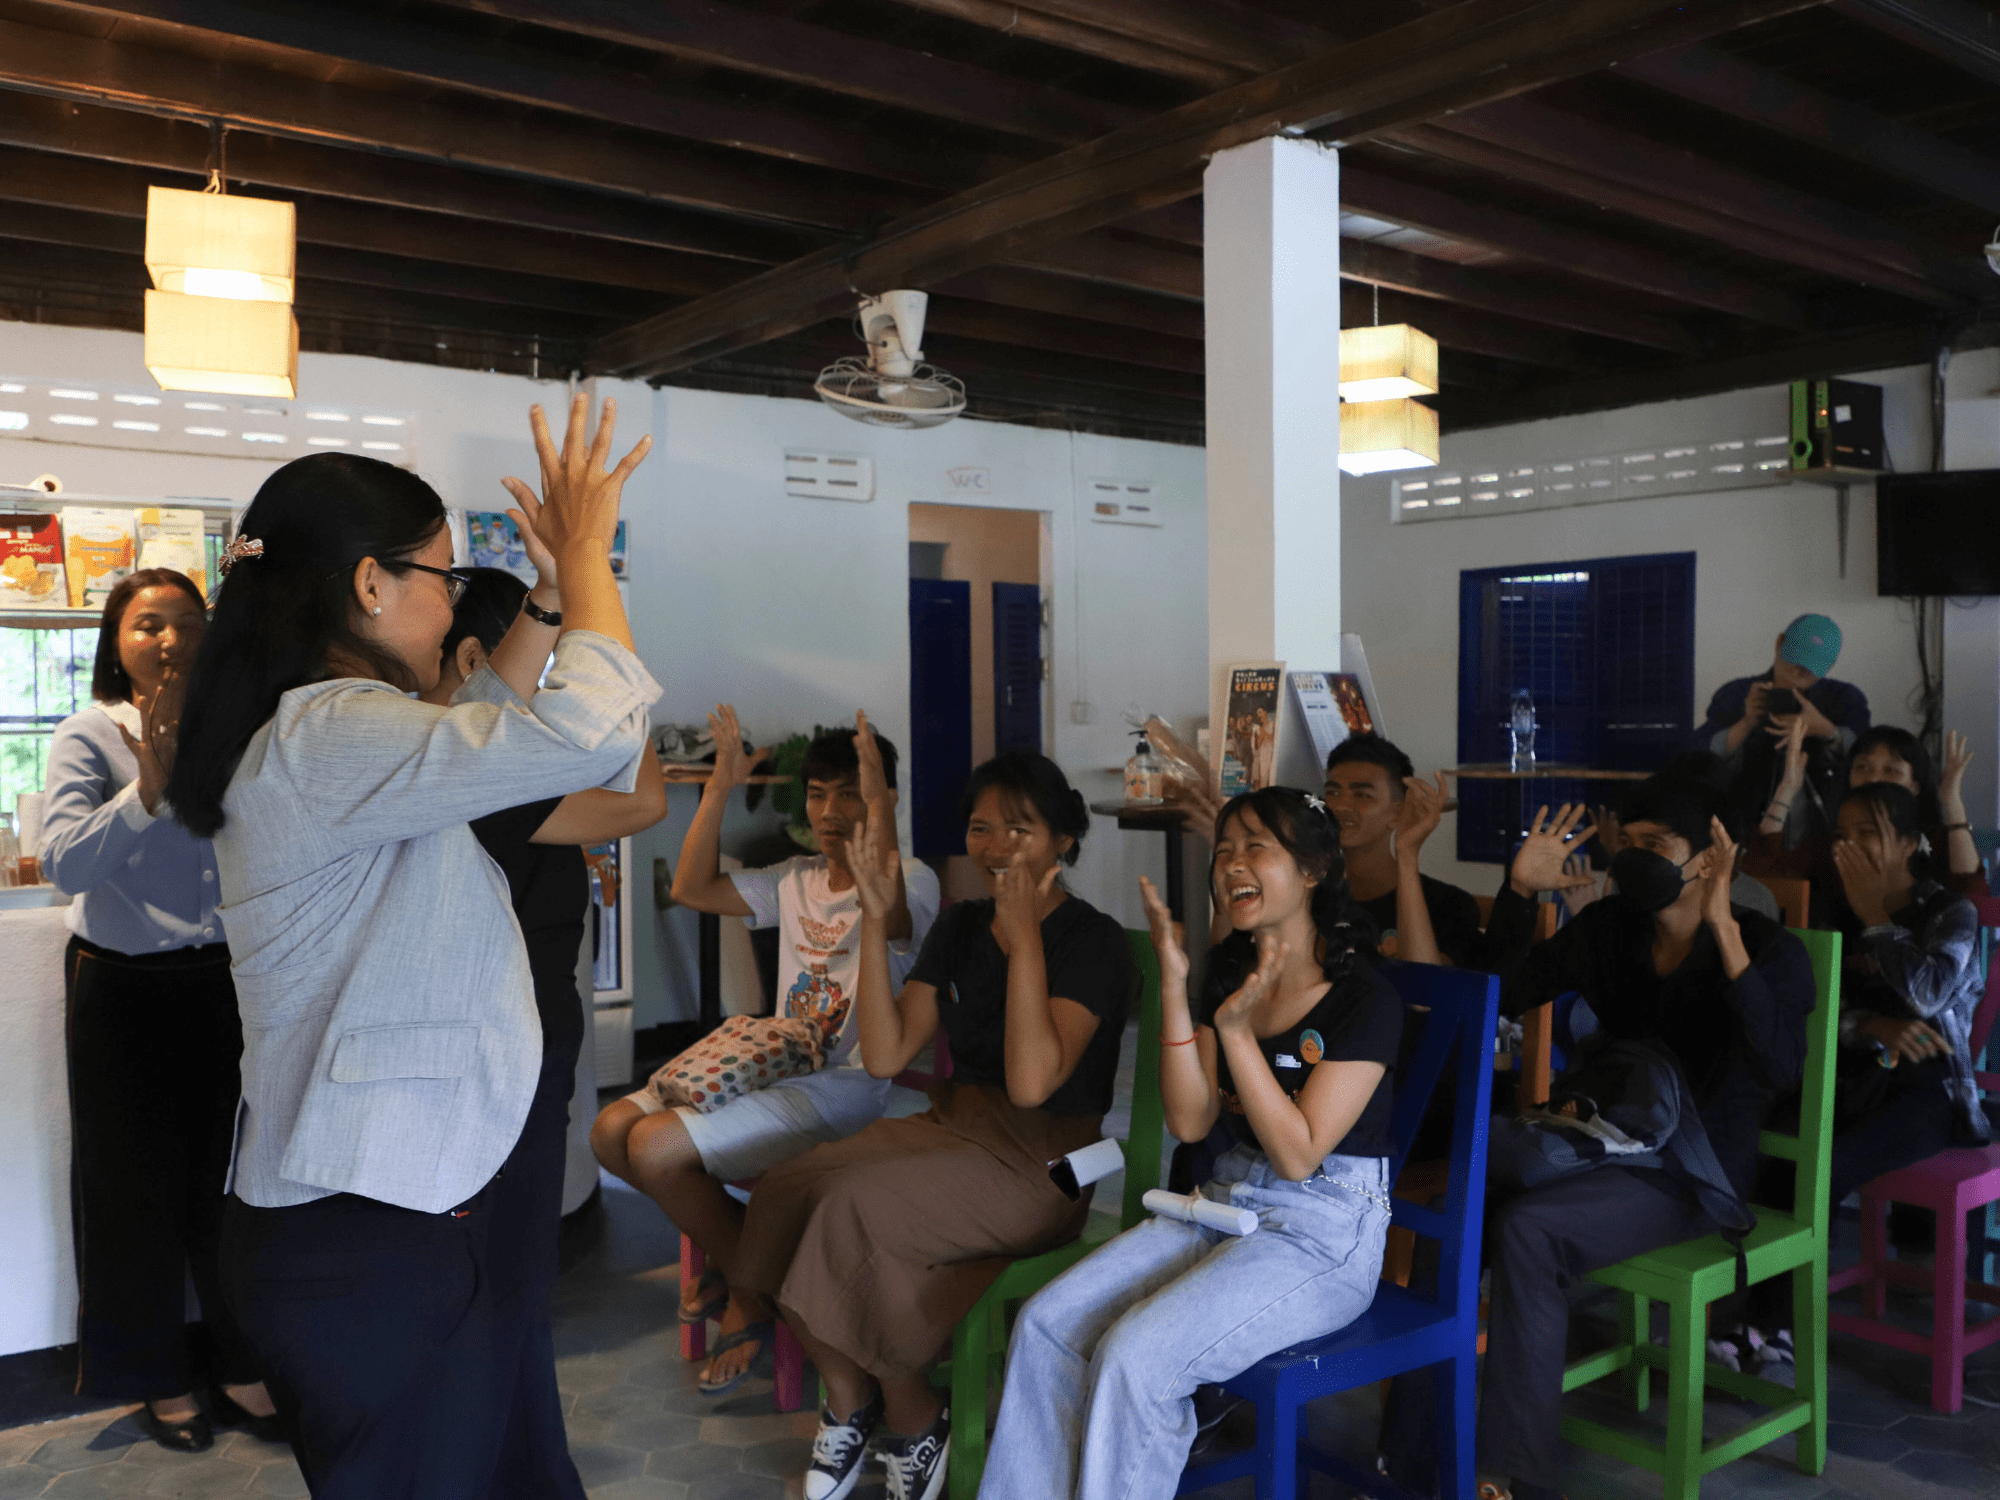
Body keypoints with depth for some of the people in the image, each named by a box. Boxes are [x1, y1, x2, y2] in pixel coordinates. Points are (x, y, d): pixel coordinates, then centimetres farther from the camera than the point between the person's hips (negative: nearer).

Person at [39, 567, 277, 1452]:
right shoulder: (88, 737, -5)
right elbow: (65, 863, -19)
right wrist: (149, 787, -30)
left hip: (224, 980, 3)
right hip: (127, 989, -2)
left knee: (230, 1179, 10)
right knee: (141, 1186, 9)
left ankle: (243, 1371, 26)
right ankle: (161, 1383, 27)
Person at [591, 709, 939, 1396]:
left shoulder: (911, 880, -9)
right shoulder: (797, 880, 14)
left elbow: (888, 914, -33)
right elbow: (693, 887, 14)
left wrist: (877, 811, -45)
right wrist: (720, 787, 6)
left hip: (841, 1087, -8)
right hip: (774, 1066, 8)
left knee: (655, 1148, -20)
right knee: (612, 1130, -4)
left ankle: (752, 1290, 4)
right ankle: (730, 1245, 15)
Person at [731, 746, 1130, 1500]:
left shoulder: (1093, 941, -9)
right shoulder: (960, 926, 11)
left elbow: (1031, 1083, -22)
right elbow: (885, 1055, 0)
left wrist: (1025, 935, -22)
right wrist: (875, 919, -6)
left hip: (1044, 1162, -6)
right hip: (950, 1125, 6)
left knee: (853, 1206, -28)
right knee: (783, 1191, -20)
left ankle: (913, 1423, -3)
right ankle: (848, 1400, 3)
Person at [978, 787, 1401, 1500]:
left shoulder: (1366, 1000, -14)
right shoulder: (1229, 973, 7)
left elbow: (1297, 1155, -16)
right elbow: (1191, 1122, 1)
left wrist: (1236, 1030, -24)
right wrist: (1173, 984, -8)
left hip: (1324, 1234, -7)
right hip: (1227, 1202, 7)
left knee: (1136, 1356, -26)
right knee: (1045, 1322, -12)